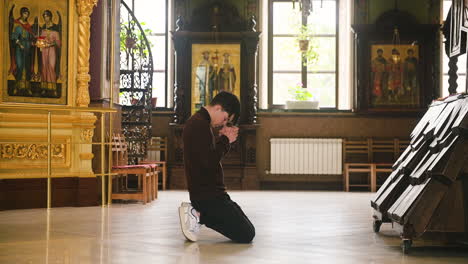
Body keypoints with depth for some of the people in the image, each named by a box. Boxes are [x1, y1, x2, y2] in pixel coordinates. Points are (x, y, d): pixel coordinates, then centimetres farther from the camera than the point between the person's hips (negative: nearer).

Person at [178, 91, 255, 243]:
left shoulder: (200, 123, 16)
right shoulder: (200, 124, -17)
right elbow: (209, 163, -25)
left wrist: (224, 140, 4)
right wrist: (225, 141, -11)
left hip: (212, 193, 11)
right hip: (207, 196, -11)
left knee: (248, 231, 14)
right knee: (246, 235, -11)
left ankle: (197, 213, 7)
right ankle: (199, 216, -8)